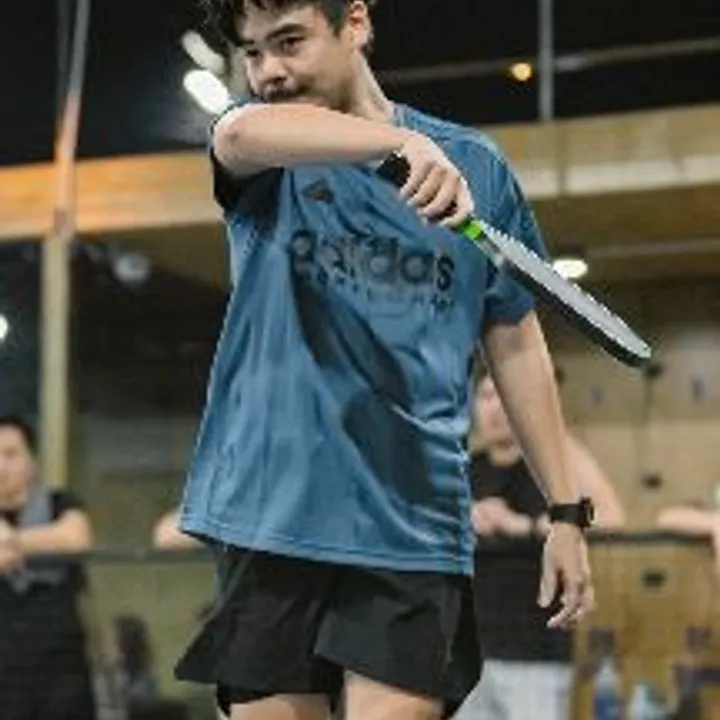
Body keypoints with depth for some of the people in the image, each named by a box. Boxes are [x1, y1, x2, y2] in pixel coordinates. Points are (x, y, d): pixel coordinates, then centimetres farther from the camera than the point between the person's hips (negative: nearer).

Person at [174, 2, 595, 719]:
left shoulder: (477, 168, 7)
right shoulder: (266, 164, 4)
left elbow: (516, 345, 14)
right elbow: (241, 132, -23)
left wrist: (566, 509, 11)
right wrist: (399, 140, -40)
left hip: (412, 532, 0)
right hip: (268, 522, 1)